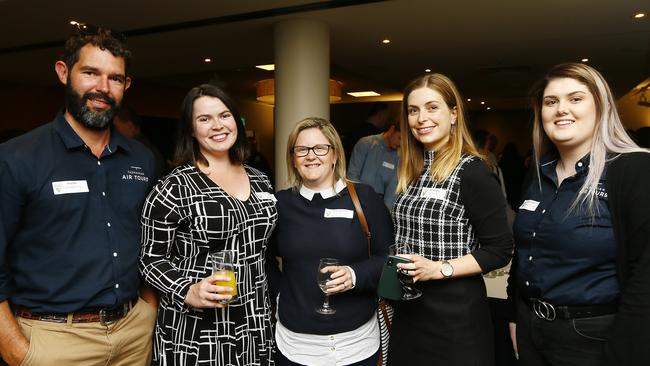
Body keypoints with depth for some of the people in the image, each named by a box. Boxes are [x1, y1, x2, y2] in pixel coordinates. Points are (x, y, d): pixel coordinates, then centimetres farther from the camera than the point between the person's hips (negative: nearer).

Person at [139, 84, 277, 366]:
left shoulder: (259, 181, 5)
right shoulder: (174, 187, -11)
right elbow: (151, 260, -7)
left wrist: (273, 306, 12)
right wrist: (189, 293, -22)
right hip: (195, 332, -4)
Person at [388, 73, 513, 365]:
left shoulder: (473, 172, -14)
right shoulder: (412, 170, 7)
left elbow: (500, 250, -14)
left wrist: (438, 268, -22)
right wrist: (397, 266, -2)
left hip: (455, 310, -6)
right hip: (408, 307, 7)